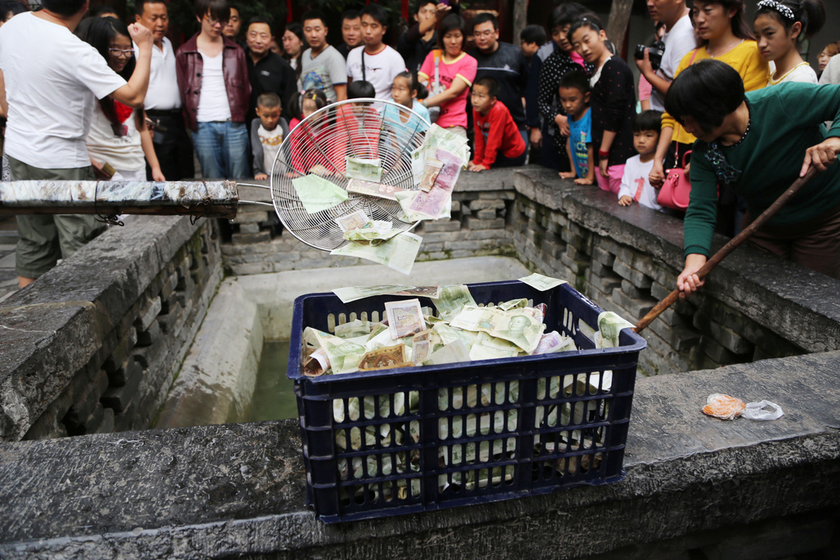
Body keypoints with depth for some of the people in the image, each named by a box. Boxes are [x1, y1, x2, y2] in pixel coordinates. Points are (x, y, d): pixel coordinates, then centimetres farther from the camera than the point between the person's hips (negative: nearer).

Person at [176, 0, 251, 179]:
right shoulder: (185, 53, 9)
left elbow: (246, 88, 13)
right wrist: (191, 121, 1)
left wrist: (241, 114, 2)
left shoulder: (235, 51, 13)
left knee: (239, 180, 2)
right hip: (203, 127, 0)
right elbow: (182, 92, 9)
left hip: (234, 125, 1)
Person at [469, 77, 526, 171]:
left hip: (514, 153, -7)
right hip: (500, 151, 7)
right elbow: (479, 137, -3)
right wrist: (476, 161, -4)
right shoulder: (476, 110, -9)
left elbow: (494, 139, -30)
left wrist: (486, 164, -30)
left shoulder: (499, 110, -31)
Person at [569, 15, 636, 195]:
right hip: (602, 159, 9)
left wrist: (603, 153, -15)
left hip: (619, 157, -9)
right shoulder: (597, 72, 20)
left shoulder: (615, 67, -8)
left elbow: (614, 115, -15)